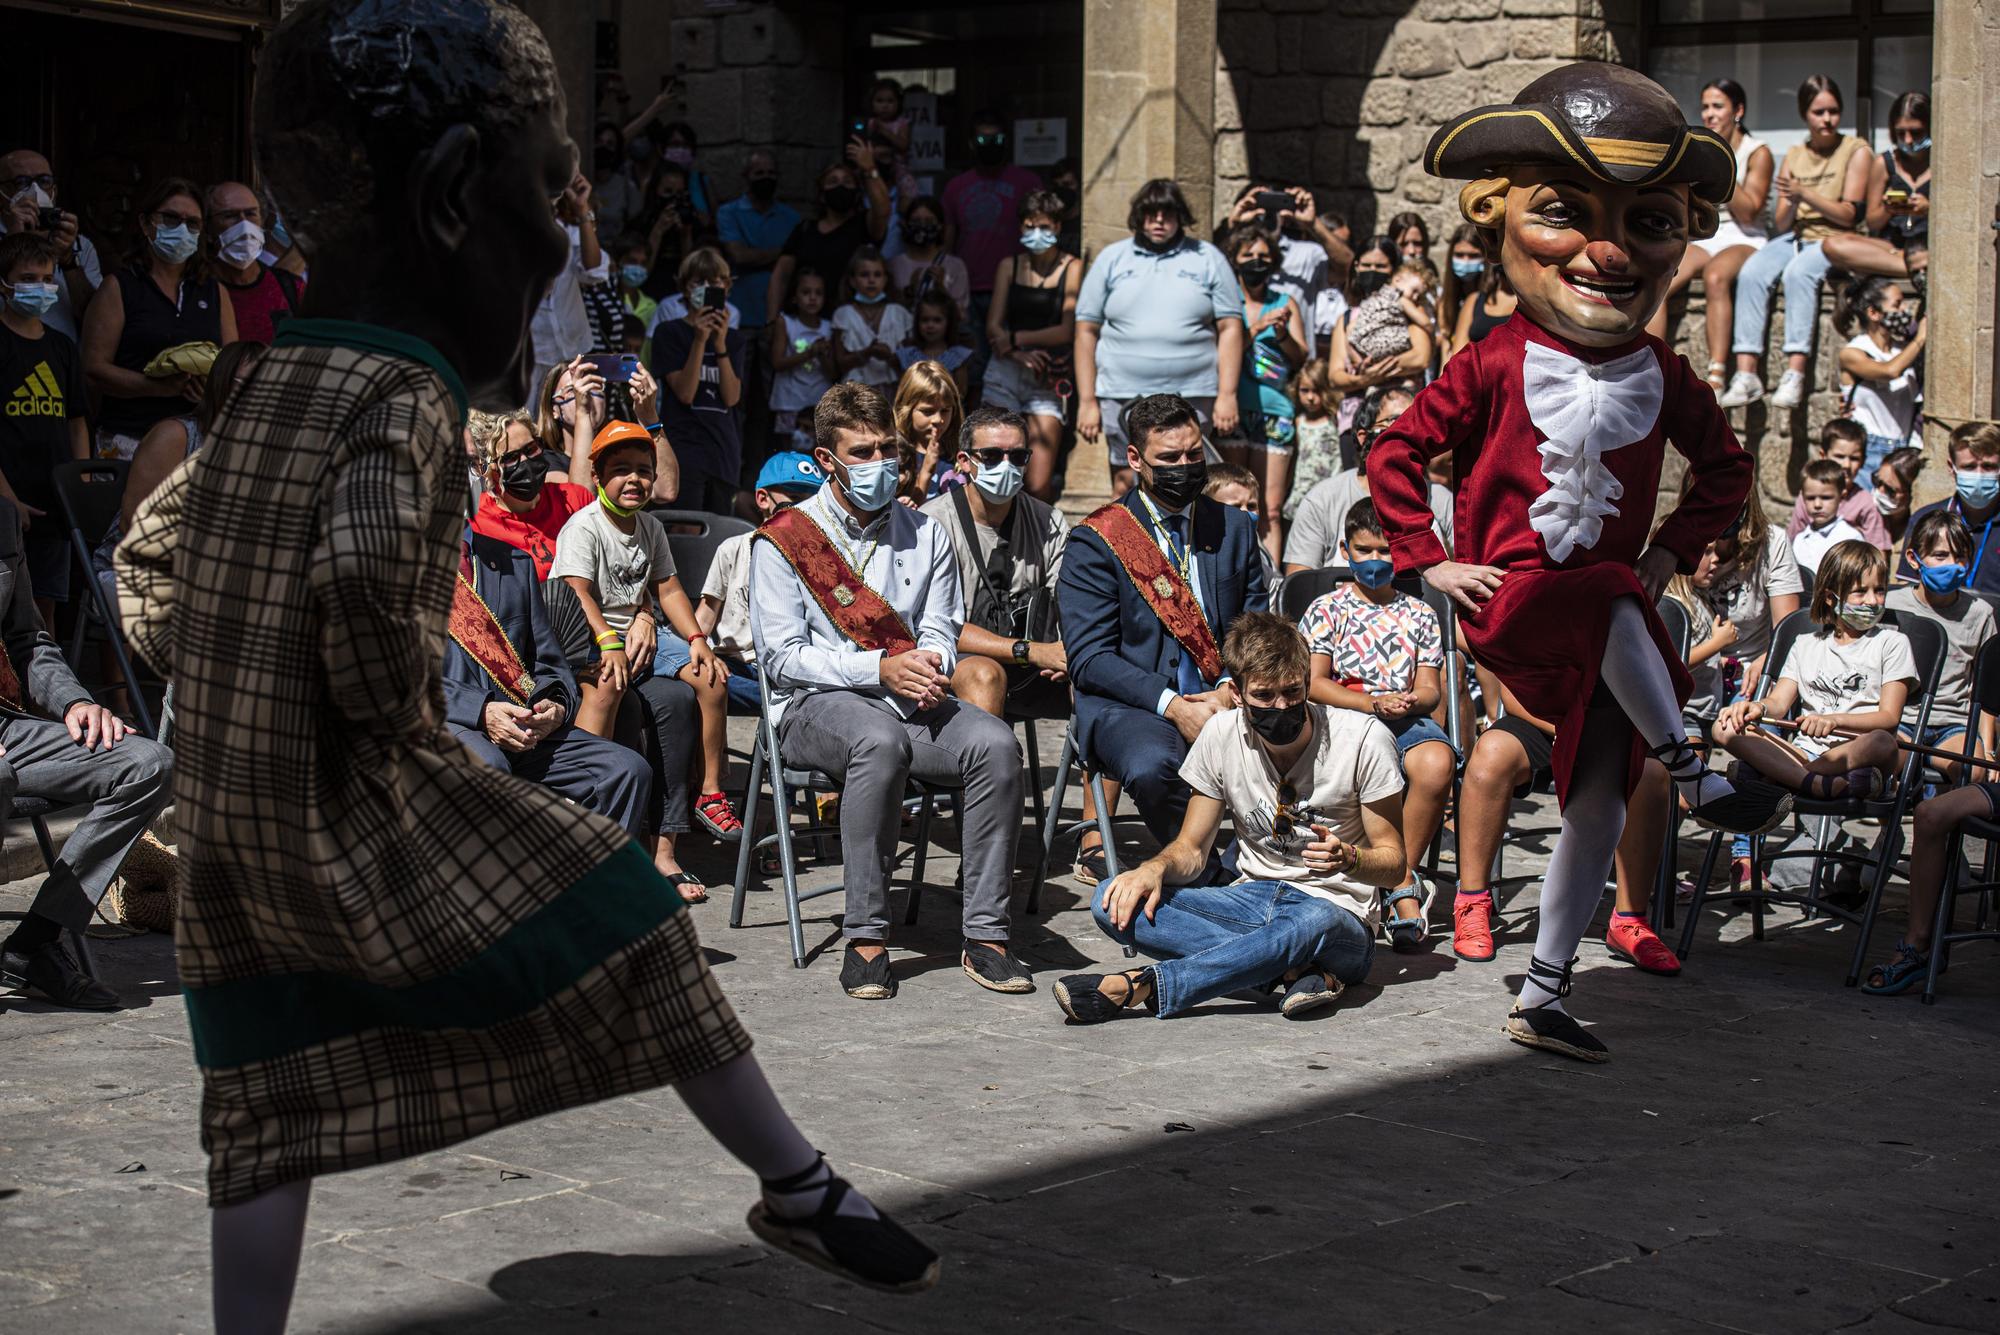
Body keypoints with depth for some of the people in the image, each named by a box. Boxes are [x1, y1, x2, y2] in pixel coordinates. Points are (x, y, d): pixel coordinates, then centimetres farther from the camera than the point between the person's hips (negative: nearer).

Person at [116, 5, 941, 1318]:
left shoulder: (275, 394, 12)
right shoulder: (402, 398, -15)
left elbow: (149, 558, 21)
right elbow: (368, 570, -34)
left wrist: (234, 696, 16)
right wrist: (393, 699, -16)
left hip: (226, 815, 8)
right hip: (355, 805, -8)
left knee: (274, 1111, 11)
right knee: (627, 926, 4)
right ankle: (803, 1187, 15)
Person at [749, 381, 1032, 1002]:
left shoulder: (926, 535, 15)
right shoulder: (783, 541, 1)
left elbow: (941, 632, 11)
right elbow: (783, 657, -5)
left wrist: (930, 669, -15)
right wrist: (880, 668, -17)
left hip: (911, 699, 4)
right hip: (814, 705, -4)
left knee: (996, 744, -27)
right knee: (881, 740, -39)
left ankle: (985, 934, -23)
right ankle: (865, 936, -32)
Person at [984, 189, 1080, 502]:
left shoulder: (1071, 268, 1)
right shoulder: (1009, 266, 10)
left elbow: (1068, 330, -7)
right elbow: (993, 326, 4)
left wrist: (1017, 338, -7)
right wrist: (1020, 355, -14)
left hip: (1048, 382, -2)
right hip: (1005, 373, 2)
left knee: (1039, 485, -10)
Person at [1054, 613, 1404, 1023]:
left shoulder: (1362, 739, -10)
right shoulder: (1222, 734, 0)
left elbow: (1394, 862, -5)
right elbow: (1192, 848, 6)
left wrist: (1348, 858, -28)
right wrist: (1155, 867, -18)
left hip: (1339, 915, -4)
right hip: (1252, 902, 4)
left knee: (1316, 921, -43)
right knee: (1114, 903, -21)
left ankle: (1137, 987, -38)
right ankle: (1296, 972, -31)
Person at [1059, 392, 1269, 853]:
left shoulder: (1236, 529, 14)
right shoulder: (1095, 542, 1)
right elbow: (1089, 658, -6)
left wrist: (1230, 690, -9)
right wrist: (1171, 705, -18)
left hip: (1222, 700, 3)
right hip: (1132, 706, -3)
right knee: (1152, 767, -37)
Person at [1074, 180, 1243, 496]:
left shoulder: (1207, 259, 9)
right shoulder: (1111, 259, 10)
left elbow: (1230, 328, 5)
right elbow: (1087, 330, 8)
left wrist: (1227, 395, -5)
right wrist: (1087, 401, 1)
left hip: (1192, 397, -1)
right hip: (1123, 396, 1)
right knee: (1125, 485, 1)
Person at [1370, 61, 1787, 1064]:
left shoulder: (1661, 376, 6)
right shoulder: (1495, 366, -6)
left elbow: (1725, 468, 21)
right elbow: (1394, 456, -3)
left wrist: (1672, 551, 9)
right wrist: (1430, 563, -7)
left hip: (1605, 620, 5)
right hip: (1509, 598, -5)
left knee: (1599, 795, -1)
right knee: (1615, 605, -38)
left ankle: (1542, 996, 8)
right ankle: (1696, 781, -25)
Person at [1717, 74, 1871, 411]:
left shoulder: (1855, 150, 4)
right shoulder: (1794, 156, 16)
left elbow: (1848, 214, -5)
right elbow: (1779, 224, 10)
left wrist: (1805, 193, -16)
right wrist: (1790, 204, -13)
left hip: (1833, 241, -4)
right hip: (1793, 236, 4)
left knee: (1798, 272, -37)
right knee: (1751, 273, -28)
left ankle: (1795, 372, -42)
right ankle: (1746, 374, -35)